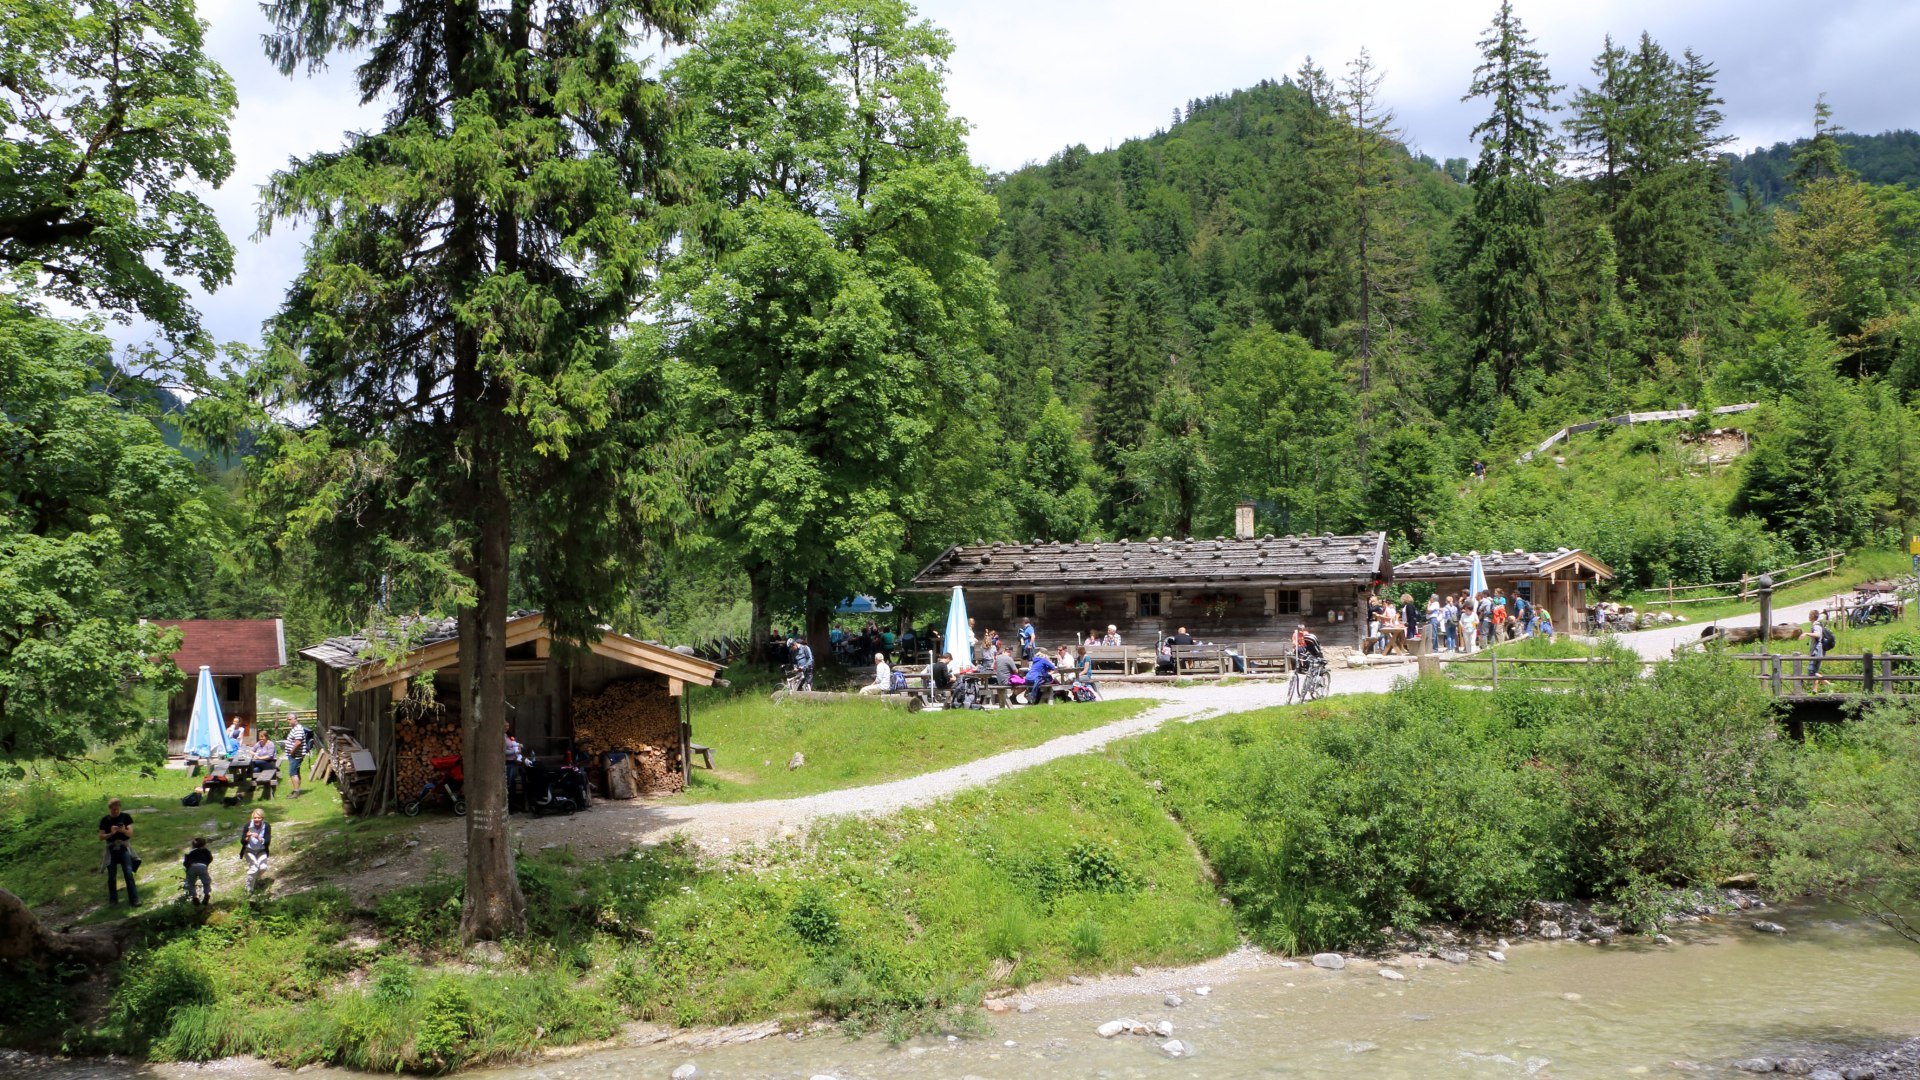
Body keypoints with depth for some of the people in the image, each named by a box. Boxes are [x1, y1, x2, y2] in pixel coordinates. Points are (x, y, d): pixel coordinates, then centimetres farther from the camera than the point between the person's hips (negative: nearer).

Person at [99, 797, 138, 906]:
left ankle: (134, 899, -10)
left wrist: (124, 831, -26)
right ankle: (113, 900, 20)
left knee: (128, 873, -11)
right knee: (111, 876, 5)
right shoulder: (105, 820, 0)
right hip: (111, 849, 1)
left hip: (124, 848, -1)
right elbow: (101, 837, -2)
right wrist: (111, 833, -21)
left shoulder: (126, 817, -1)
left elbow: (130, 833, -4)